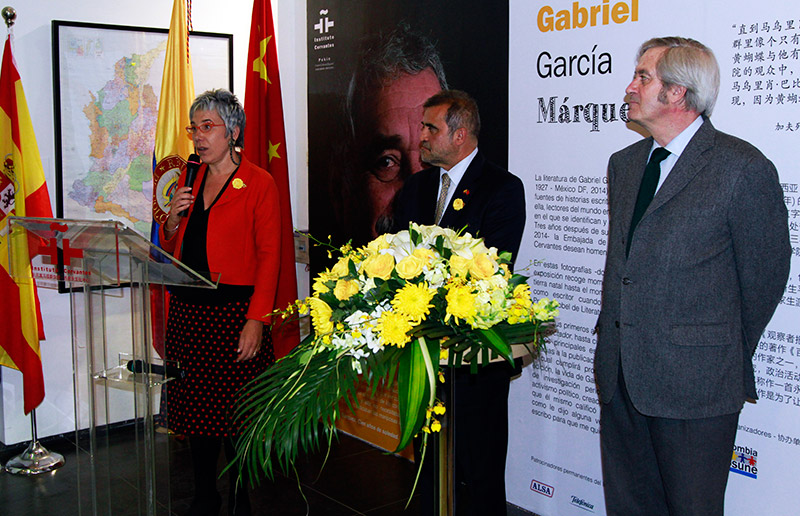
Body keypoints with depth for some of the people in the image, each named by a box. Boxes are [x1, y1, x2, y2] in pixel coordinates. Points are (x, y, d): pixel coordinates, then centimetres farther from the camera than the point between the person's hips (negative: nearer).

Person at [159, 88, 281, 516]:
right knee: (196, 407, 10)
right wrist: (173, 219, -2)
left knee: (236, 413, -1)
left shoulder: (258, 184, -4)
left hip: (234, 312, -5)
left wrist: (257, 320, -17)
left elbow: (269, 256, -9)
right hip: (188, 311, 6)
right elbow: (170, 249, 19)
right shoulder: (189, 180, 14)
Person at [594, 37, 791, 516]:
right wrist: (614, 336, 14)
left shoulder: (743, 167, -11)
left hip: (694, 384, -6)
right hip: (620, 373, 7)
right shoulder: (625, 163, 12)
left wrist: (726, 359, 4)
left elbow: (764, 278, -5)